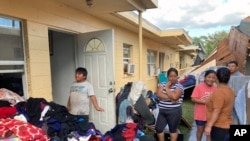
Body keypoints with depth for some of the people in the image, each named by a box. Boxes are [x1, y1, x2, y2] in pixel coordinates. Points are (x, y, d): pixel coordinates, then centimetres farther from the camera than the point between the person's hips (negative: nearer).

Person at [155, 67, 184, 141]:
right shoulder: (162, 84, 6)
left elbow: (174, 97, -23)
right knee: (158, 128, 8)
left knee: (173, 130, 11)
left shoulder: (179, 86, -7)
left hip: (174, 112, -4)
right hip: (162, 111, 4)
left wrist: (167, 88, -12)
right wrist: (170, 98, -19)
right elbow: (158, 94, -9)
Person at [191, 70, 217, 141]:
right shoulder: (199, 86, -14)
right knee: (200, 130, 16)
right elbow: (193, 99, -17)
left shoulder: (215, 88, -3)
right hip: (200, 114, -2)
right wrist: (205, 102, -23)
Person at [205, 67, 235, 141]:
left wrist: (209, 126, -20)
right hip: (226, 125, 9)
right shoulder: (230, 91, 7)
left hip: (219, 127, -9)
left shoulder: (219, 92, -21)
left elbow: (217, 111, -23)